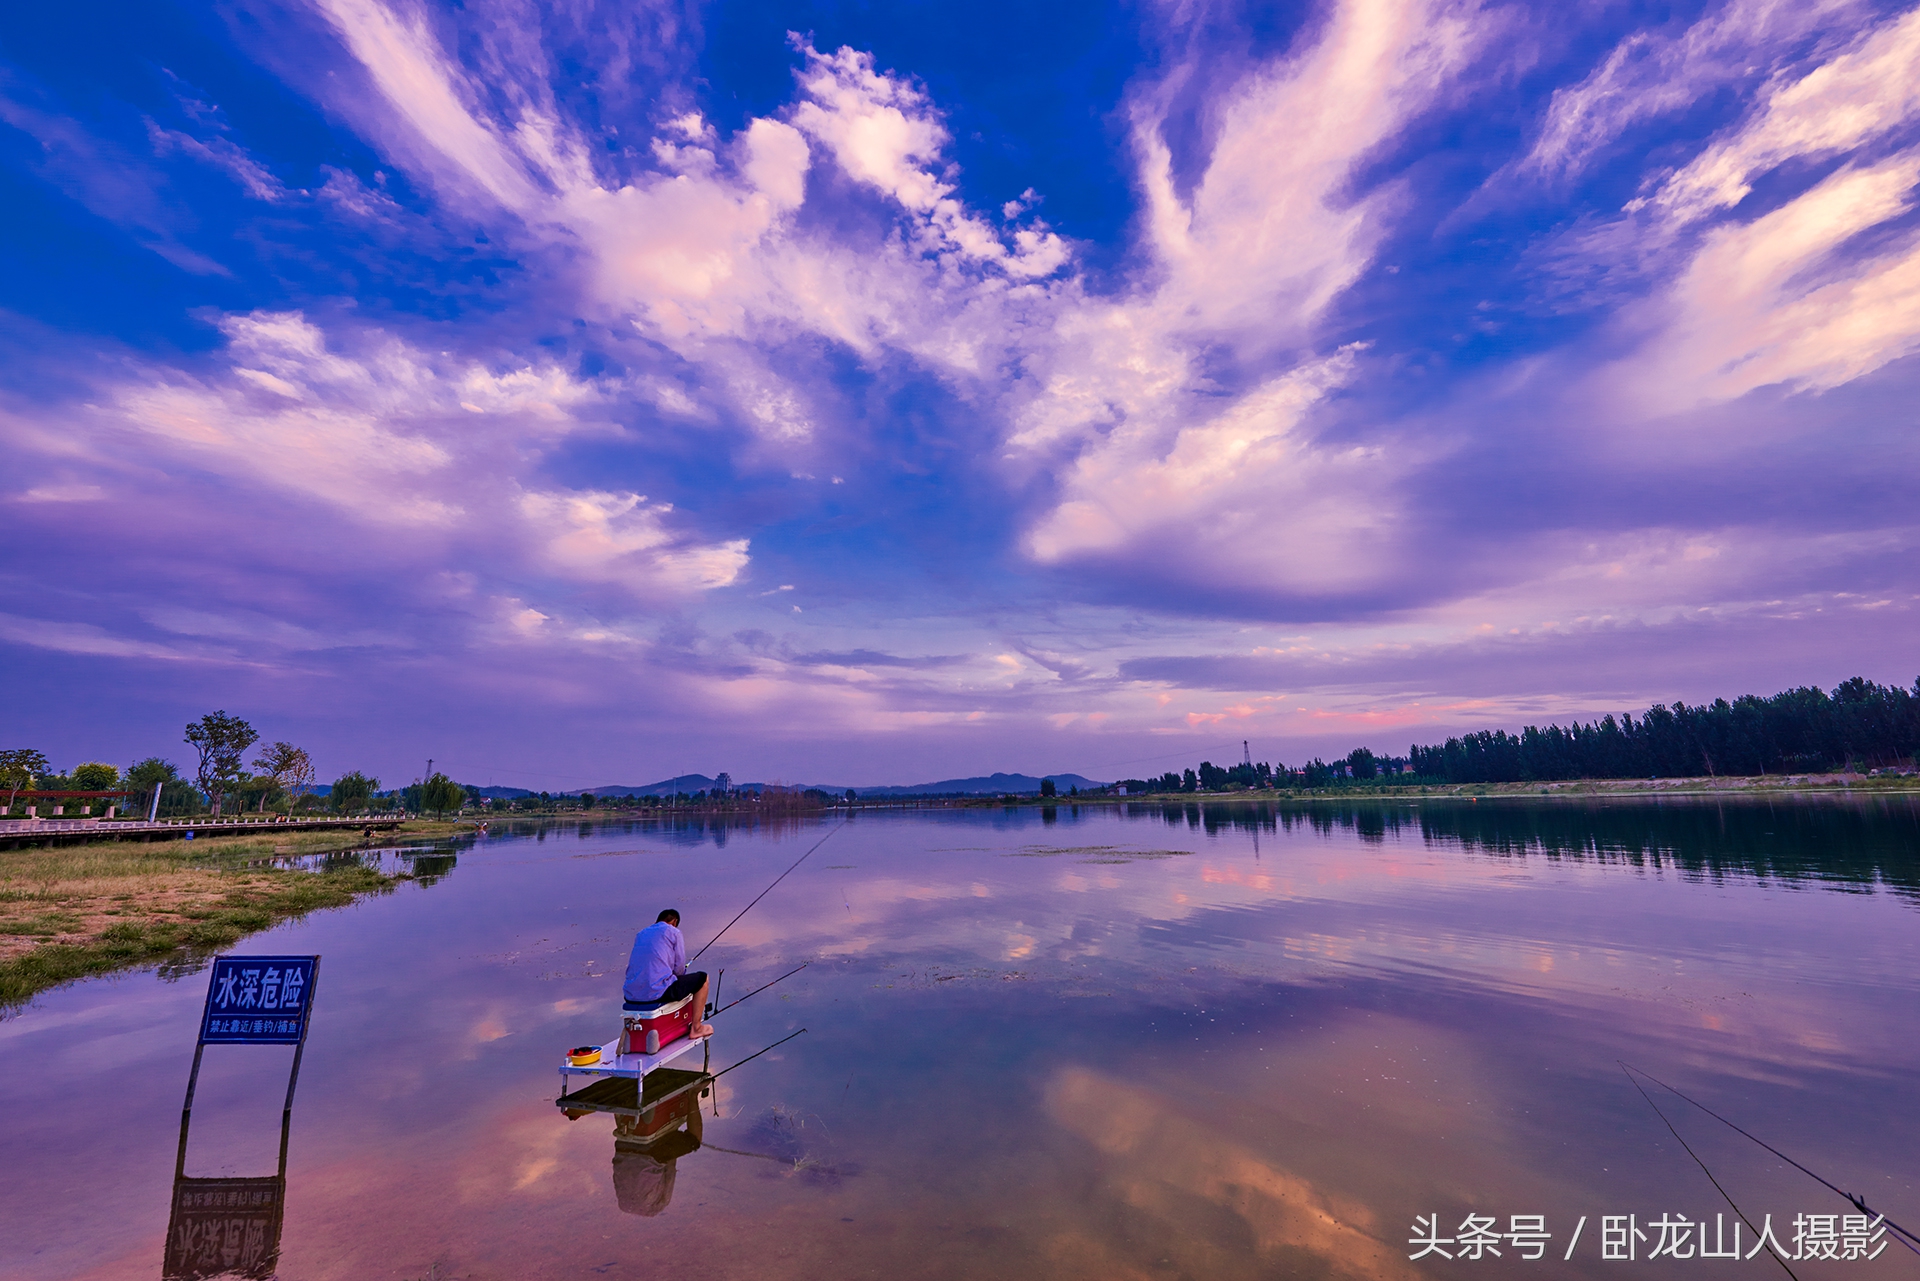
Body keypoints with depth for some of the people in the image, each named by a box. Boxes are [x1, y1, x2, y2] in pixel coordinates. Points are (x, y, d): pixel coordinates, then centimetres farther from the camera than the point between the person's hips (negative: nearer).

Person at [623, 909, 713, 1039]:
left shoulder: (641, 934, 20)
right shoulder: (673, 932, 2)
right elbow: (679, 967, 1)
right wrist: (674, 976, 24)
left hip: (630, 996, 7)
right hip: (658, 992, -7)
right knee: (702, 978, 12)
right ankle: (696, 1028, 17)